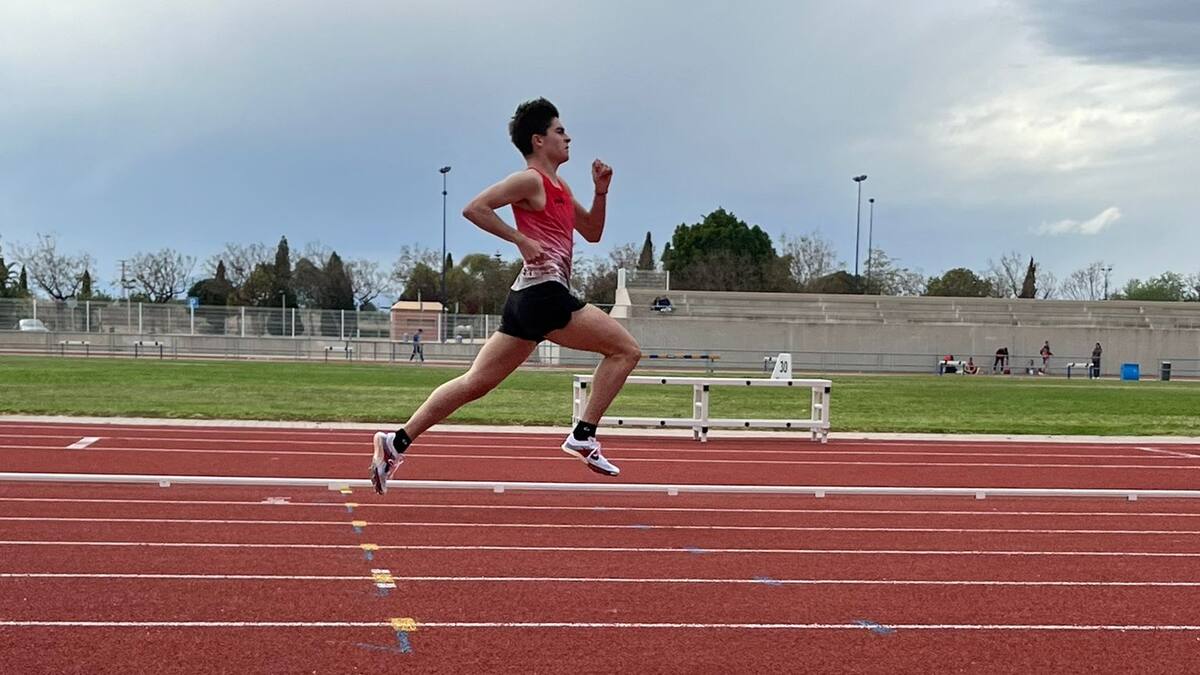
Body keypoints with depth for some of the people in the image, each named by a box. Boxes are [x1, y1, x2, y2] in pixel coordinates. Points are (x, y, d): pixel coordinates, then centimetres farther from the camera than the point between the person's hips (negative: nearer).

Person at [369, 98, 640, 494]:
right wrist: (522, 240, -16)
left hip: (530, 299, 9)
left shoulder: (559, 188, 23)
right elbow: (474, 208, -15)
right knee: (626, 349, -4)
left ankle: (398, 441, 6)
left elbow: (592, 233, 29)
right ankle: (583, 437, -7)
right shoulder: (531, 180, -6)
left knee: (475, 382, 8)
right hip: (543, 293, -9)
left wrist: (600, 192, 14)